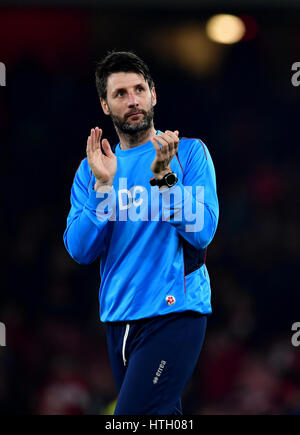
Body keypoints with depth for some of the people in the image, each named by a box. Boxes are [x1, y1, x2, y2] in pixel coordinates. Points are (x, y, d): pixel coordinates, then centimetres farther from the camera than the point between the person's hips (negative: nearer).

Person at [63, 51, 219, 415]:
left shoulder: (190, 152, 1)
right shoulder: (91, 170, 12)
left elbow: (201, 231, -10)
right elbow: (80, 251, 0)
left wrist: (163, 176, -18)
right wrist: (102, 186, -10)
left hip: (174, 313, -5)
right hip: (118, 319, 5)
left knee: (132, 417, -19)